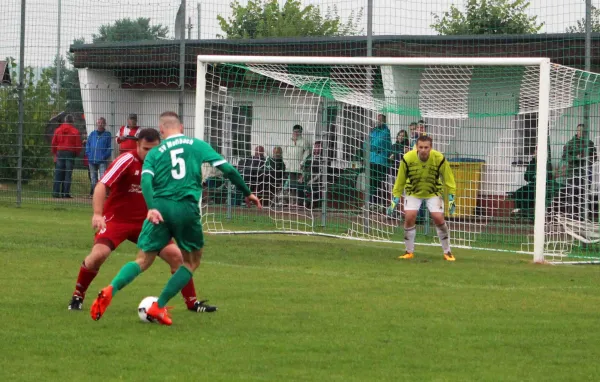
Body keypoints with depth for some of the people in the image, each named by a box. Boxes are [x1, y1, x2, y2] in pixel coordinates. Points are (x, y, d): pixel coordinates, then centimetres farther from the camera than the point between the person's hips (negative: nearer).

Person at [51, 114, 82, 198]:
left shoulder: (58, 130, 4)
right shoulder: (75, 131, -3)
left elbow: (53, 143, 6)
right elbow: (78, 145, -4)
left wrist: (55, 153, 18)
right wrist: (76, 153, 13)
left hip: (60, 153, 2)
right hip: (70, 153, -2)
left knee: (58, 173, 4)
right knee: (68, 174, 0)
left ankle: (56, 192, 0)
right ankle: (66, 193, -4)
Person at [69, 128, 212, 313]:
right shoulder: (126, 161, -18)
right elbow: (102, 186, -27)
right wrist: (97, 214, -40)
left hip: (145, 221, 5)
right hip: (116, 219, -5)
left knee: (175, 255, -5)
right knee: (99, 254, -25)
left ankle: (192, 302, 8)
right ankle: (77, 297, -3)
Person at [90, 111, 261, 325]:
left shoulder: (155, 153, 11)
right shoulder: (198, 145, 11)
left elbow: (146, 180, -7)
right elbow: (227, 169, 7)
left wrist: (152, 208, -19)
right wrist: (247, 193, 19)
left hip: (160, 209, 1)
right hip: (187, 209, -1)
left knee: (143, 260, 9)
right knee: (192, 261, 18)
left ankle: (110, 290, -17)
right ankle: (159, 307, 8)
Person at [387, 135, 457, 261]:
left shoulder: (439, 159, -23)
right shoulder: (408, 159, -23)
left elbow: (448, 179, -8)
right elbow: (400, 180, -8)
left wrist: (451, 198, -11)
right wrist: (395, 199, -5)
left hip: (433, 192, 0)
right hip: (413, 192, 0)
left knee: (439, 218, -13)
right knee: (409, 217, -17)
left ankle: (447, 252, 3)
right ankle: (409, 252, 1)